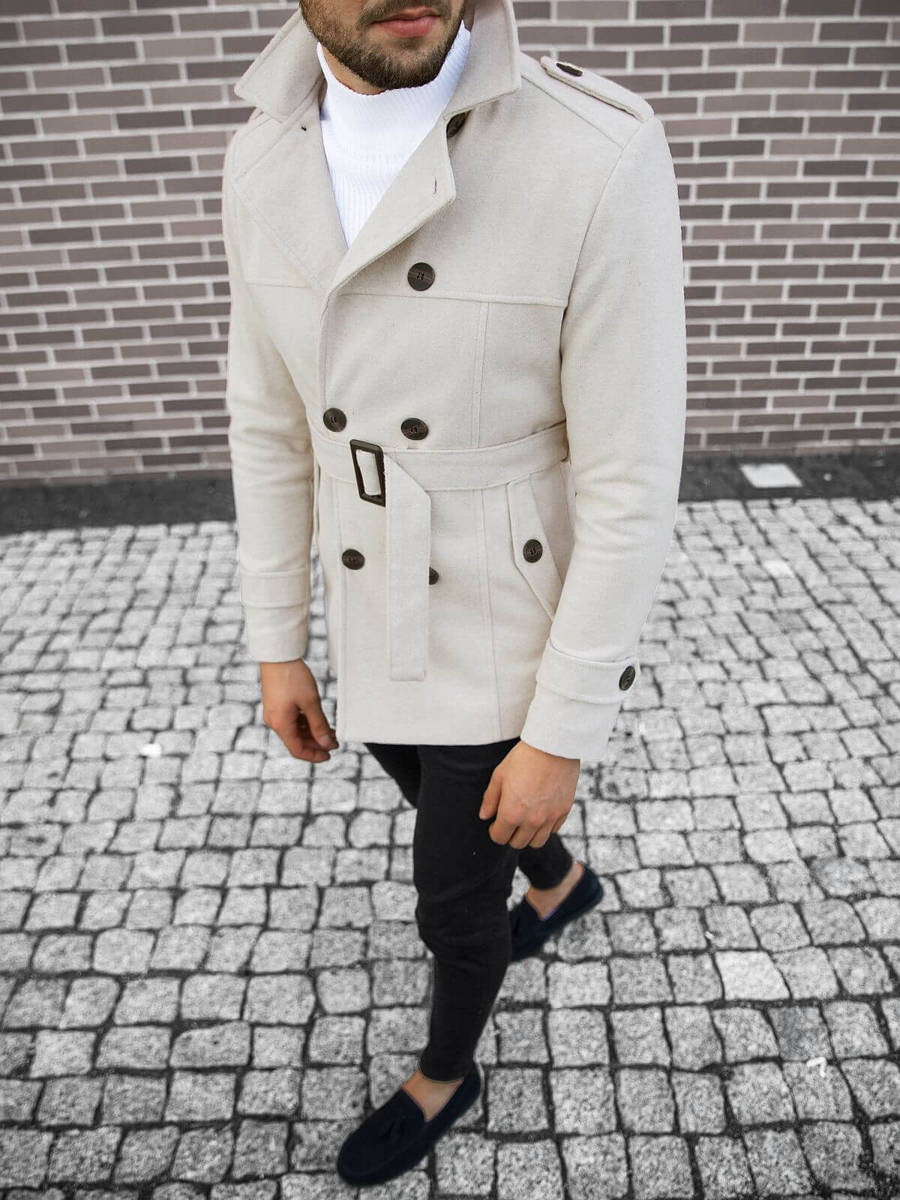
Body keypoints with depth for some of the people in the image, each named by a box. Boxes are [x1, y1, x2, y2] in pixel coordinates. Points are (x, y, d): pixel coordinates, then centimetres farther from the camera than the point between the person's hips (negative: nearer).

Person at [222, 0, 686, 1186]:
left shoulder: (604, 155, -25)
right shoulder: (267, 165, -6)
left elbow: (633, 484, -21)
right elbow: (273, 428, 1)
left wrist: (561, 737, -16)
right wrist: (277, 646, 6)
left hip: (520, 624, -5)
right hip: (382, 617, 6)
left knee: (451, 893, 15)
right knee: (444, 801, 31)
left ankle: (445, 1072, 51)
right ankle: (561, 885, 66)